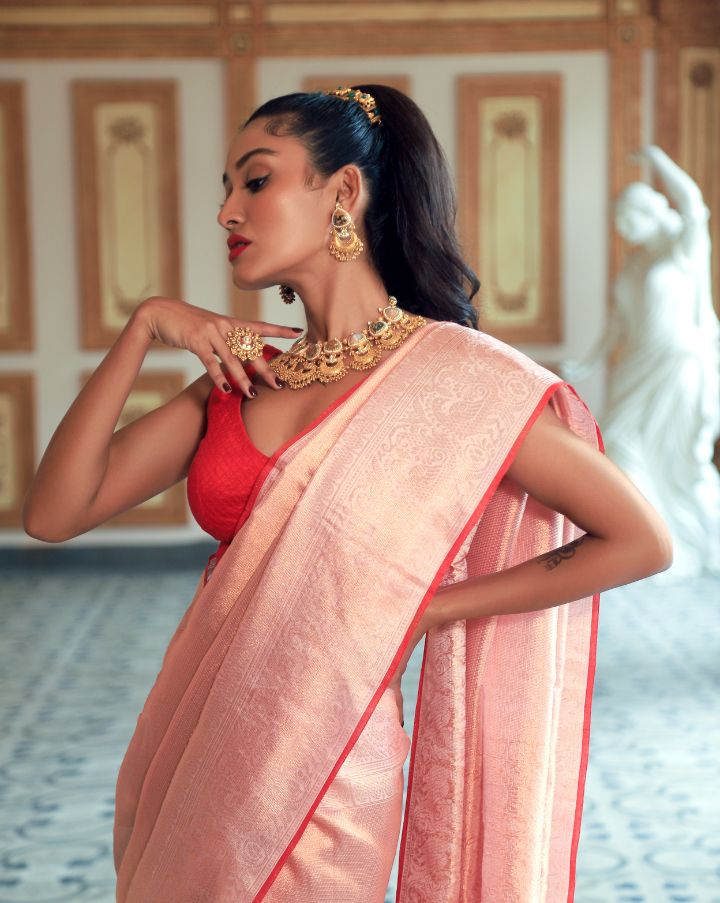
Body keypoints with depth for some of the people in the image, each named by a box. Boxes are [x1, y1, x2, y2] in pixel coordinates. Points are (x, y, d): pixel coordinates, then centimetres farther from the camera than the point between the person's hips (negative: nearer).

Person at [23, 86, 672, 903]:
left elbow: (641, 541, -7)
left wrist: (430, 607, -7)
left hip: (317, 789, -5)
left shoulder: (457, 374, -9)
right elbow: (53, 514, -2)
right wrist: (143, 327, -8)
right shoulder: (238, 377, 5)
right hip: (185, 765, 5)